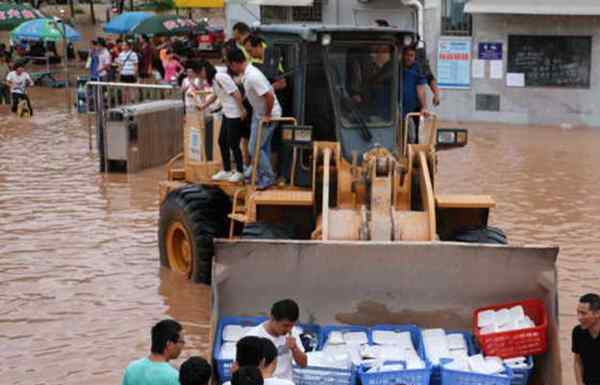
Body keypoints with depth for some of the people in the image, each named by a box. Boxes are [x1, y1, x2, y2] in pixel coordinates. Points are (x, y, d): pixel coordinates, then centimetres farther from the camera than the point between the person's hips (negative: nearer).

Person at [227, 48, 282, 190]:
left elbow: (269, 96, -31)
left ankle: (268, 178, 5)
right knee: (263, 148, 17)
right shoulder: (248, 73, 4)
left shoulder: (252, 77, -28)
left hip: (267, 116, -10)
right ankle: (261, 177, 26)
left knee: (255, 148, -3)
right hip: (259, 114, 10)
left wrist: (267, 115, -21)